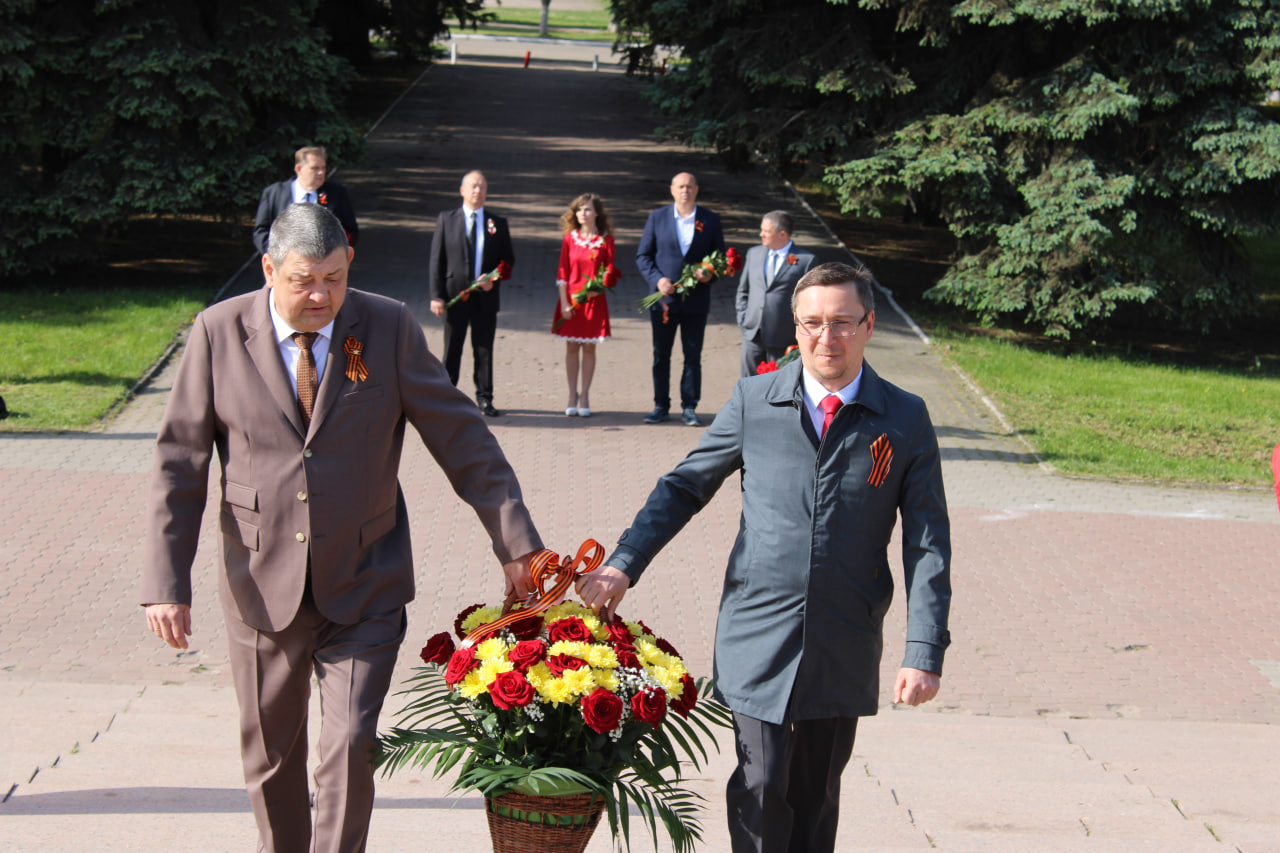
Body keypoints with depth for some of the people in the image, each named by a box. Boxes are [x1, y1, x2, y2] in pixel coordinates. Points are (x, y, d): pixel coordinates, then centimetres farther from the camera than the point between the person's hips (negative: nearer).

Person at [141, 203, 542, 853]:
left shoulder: (389, 327, -5)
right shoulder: (218, 334, -5)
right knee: (270, 757, 14)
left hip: (363, 587, -1)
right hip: (262, 586, 1)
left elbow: (461, 439, -2)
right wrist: (166, 581, -8)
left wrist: (515, 543, -6)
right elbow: (179, 463, -2)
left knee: (351, 746, -11)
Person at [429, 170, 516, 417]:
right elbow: (436, 260, 1)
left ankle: (484, 398, 14)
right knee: (452, 349, 5)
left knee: (484, 349, 5)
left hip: (485, 296, 1)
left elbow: (509, 260, 9)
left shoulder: (497, 223, 7)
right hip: (455, 294, -1)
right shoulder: (446, 219, 3)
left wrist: (494, 279, -10)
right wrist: (436, 295, -7)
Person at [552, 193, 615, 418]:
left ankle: (584, 397, 11)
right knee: (571, 348, 4)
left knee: (589, 348, 3)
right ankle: (572, 395, 13)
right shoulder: (570, 238, 3)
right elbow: (562, 272, 2)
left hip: (594, 300, -1)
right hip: (571, 299, 1)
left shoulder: (606, 240, 0)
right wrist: (564, 303, -5)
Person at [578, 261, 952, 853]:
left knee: (816, 800, 10)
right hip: (757, 634, -1)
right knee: (761, 787, -9)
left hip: (845, 649, 1)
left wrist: (925, 652, -5)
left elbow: (927, 543, 1)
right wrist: (623, 564, -3)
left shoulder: (905, 419, 0)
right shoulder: (753, 401, 1)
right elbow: (684, 487, 8)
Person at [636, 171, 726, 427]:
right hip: (664, 298, 0)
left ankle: (689, 407, 10)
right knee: (661, 355, 6)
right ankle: (661, 405, 16)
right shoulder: (657, 218, 3)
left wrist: (709, 273, -14)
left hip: (696, 299, 0)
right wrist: (657, 279, -12)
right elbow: (643, 255, 4)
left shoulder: (710, 220, 3)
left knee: (693, 355, 2)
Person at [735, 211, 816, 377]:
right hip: (752, 334, 5)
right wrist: (742, 319, 8)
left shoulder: (805, 260, -5)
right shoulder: (754, 253, 12)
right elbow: (743, 290, 20)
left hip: (782, 339, -5)